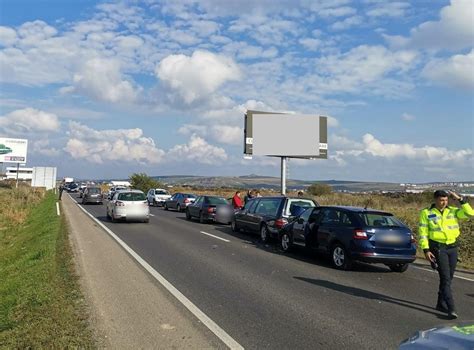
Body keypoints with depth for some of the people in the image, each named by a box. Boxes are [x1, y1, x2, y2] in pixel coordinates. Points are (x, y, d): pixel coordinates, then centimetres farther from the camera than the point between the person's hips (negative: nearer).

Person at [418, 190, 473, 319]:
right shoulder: (426, 213, -4)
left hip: (452, 248, 5)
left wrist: (460, 199, -9)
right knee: (445, 278, -10)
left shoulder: (453, 211, 7)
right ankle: (451, 309, -10)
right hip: (438, 249, -5)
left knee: (448, 278, 12)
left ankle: (441, 304, 26)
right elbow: (423, 232, -5)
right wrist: (426, 250, -12)